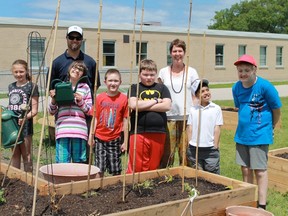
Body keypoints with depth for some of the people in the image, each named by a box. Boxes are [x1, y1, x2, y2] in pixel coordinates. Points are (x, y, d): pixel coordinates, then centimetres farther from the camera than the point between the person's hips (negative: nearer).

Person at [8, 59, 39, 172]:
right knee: (14, 154, 14)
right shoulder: (11, 87, 13)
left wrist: (24, 118, -24)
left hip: (25, 125, -6)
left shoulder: (32, 86, -6)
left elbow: (34, 110, -9)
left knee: (26, 155, 1)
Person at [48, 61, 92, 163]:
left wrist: (81, 101, -7)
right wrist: (53, 99, -2)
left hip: (79, 130, 0)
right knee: (62, 163, -2)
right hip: (62, 130, 0)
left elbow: (89, 111, 8)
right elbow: (52, 111, 15)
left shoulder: (85, 88, 10)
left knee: (79, 163, 5)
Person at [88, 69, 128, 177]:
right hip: (100, 138, 1)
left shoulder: (123, 99, -5)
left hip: (115, 139, -1)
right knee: (99, 169, 5)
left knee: (116, 170, 6)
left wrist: (125, 141, -1)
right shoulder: (100, 98, -1)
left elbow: (125, 121, -2)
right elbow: (95, 119, 4)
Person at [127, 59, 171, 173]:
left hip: (158, 133, 2)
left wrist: (143, 106, -6)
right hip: (139, 133, -2)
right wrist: (155, 101, -3)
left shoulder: (162, 88, 13)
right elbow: (133, 105, -10)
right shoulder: (135, 88, 8)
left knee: (154, 167, 8)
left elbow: (167, 106, -3)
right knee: (136, 167, -4)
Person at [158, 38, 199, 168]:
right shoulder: (163, 72, 8)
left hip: (187, 117, 0)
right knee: (167, 153, 0)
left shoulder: (192, 72, 6)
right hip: (168, 117, 1)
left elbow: (195, 96, 6)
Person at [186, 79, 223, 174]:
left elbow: (217, 129, -1)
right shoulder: (193, 109, 5)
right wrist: (189, 147, 3)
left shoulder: (216, 108, -1)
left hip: (210, 149, -2)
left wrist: (215, 147, -4)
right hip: (194, 149, 2)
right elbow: (189, 129, 7)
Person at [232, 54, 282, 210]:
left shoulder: (265, 86, -15)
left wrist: (270, 126, 8)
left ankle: (261, 205, 9)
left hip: (259, 135, -5)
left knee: (260, 171, -1)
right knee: (245, 169, 13)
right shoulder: (236, 87, 1)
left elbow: (276, 110, -5)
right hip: (242, 135, 6)